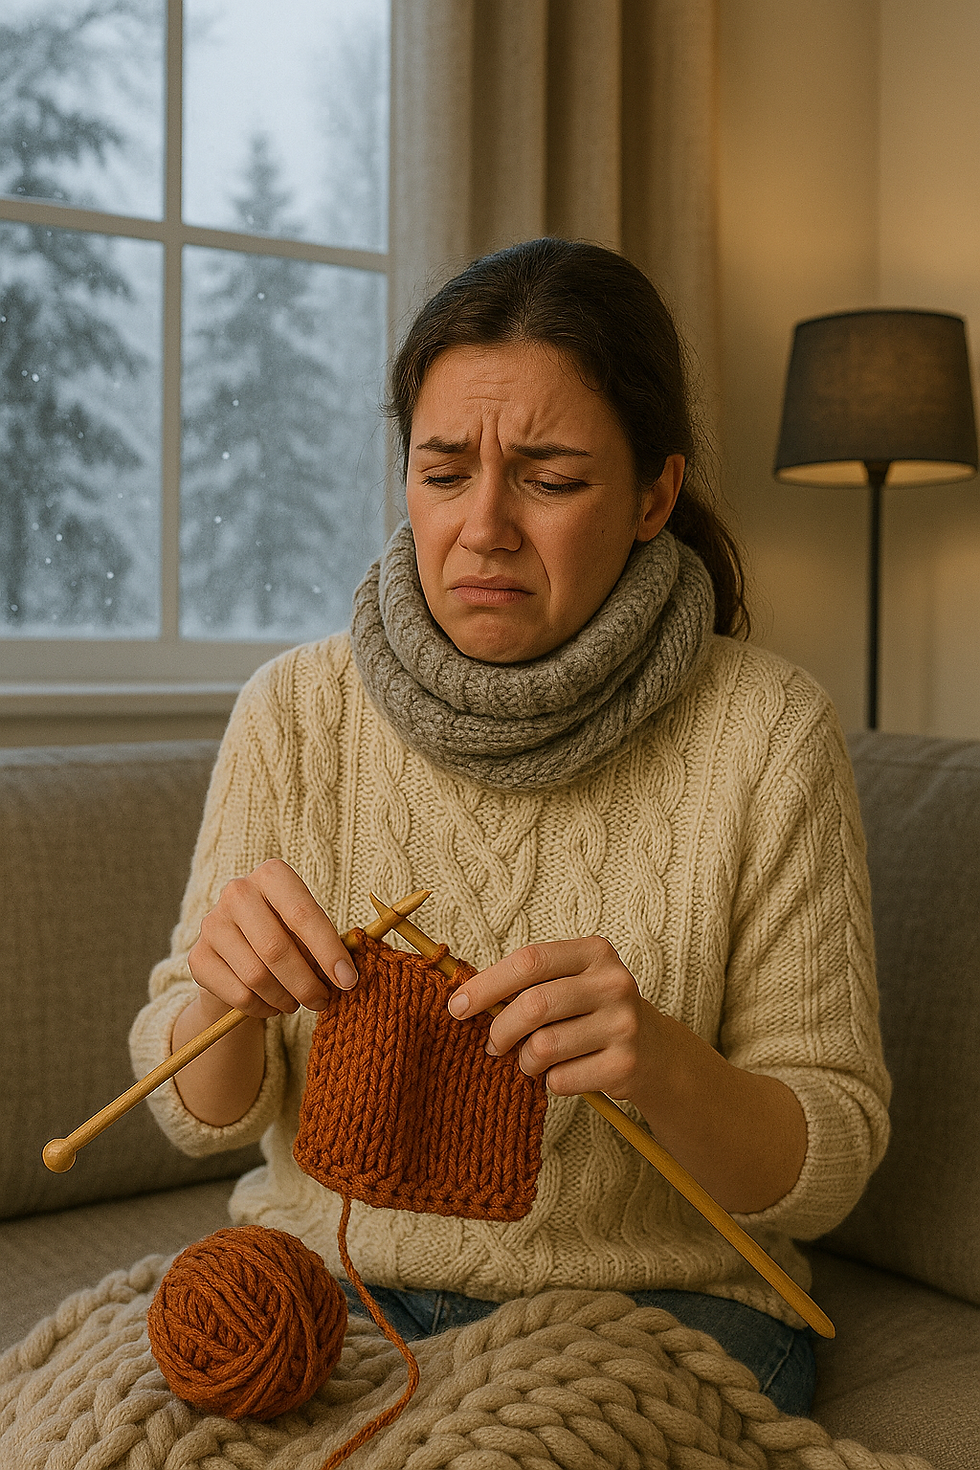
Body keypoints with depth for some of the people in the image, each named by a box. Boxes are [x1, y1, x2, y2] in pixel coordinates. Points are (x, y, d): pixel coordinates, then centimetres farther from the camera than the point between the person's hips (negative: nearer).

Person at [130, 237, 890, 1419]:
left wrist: (663, 1065, -27)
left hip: (655, 1294, 0)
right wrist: (219, 1000, -21)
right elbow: (202, 1114, 1)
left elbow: (828, 1165, -7)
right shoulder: (295, 712, -3)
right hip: (328, 1271, 2)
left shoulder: (765, 733, -9)